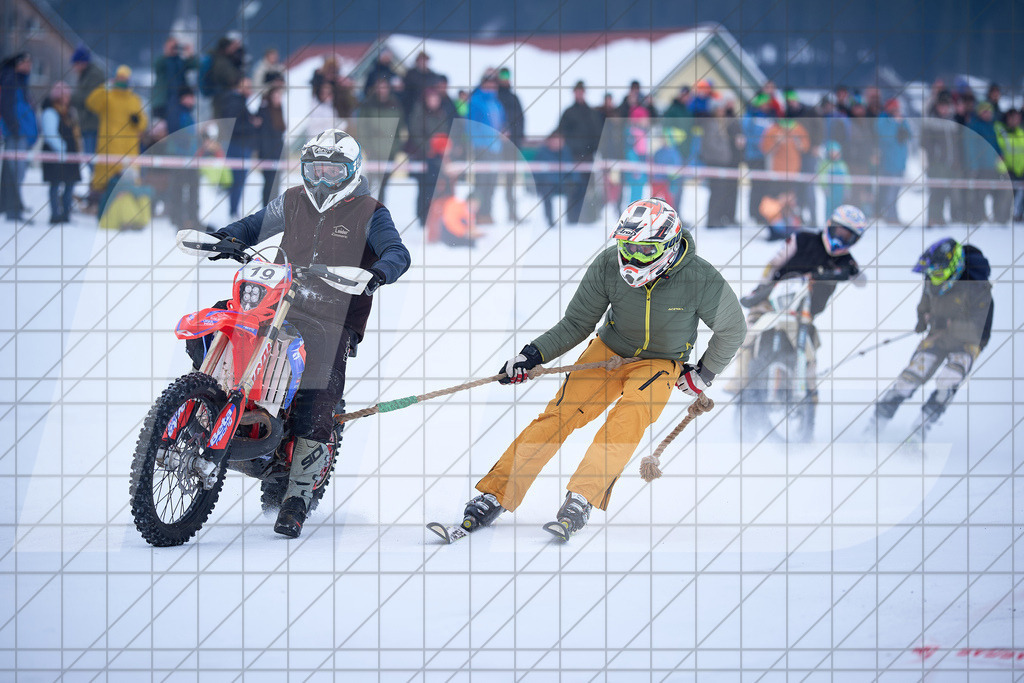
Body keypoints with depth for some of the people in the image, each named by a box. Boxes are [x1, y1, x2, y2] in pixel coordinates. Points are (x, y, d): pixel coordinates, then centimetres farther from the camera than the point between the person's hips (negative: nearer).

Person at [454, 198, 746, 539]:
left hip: (660, 364, -2)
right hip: (609, 351, 2)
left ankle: (582, 499, -34)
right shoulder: (608, 266, -18)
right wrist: (534, 354, -18)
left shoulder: (702, 280, -24)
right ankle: (495, 496, -12)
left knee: (629, 417, -32)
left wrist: (704, 374, 3)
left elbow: (732, 329, -4)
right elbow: (576, 324, -6)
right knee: (559, 416, -15)